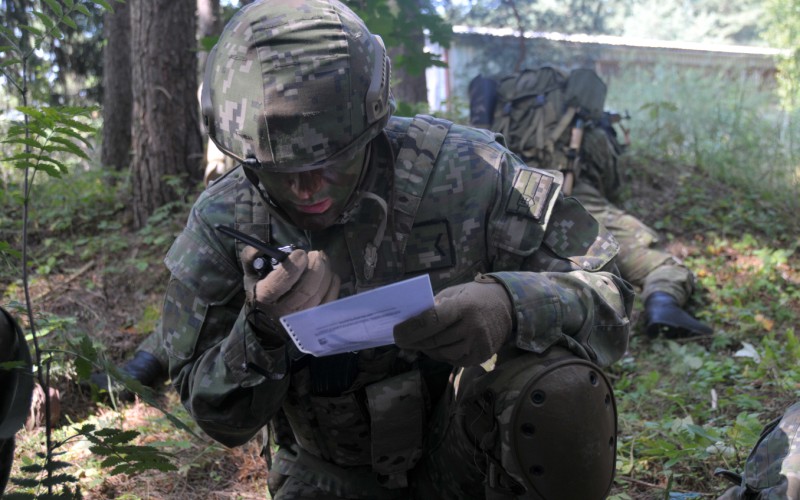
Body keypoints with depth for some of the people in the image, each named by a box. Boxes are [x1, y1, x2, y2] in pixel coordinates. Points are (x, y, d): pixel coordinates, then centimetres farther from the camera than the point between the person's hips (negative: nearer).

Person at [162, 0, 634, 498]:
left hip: (465, 445, 0)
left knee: (560, 390, -29)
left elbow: (608, 293, -18)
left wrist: (511, 306, -40)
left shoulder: (464, 172, -20)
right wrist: (261, 336, -31)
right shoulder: (220, 228, -14)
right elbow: (220, 419, -8)